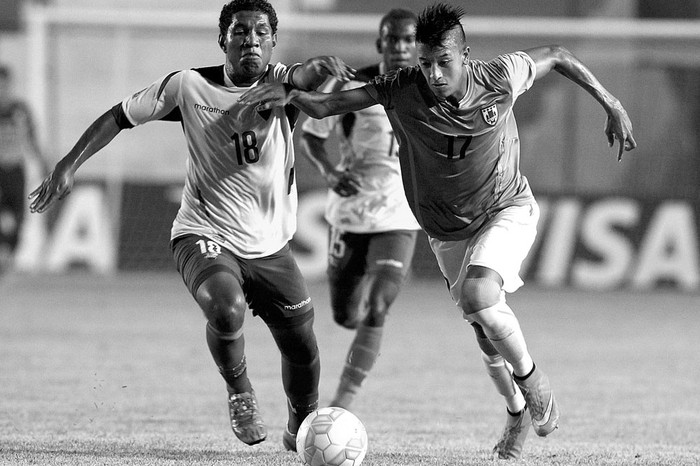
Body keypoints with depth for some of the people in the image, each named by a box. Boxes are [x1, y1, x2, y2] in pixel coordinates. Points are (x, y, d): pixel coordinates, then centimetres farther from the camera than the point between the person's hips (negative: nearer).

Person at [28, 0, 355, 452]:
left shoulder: (282, 84, -6)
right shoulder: (189, 87, -8)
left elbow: (311, 74, -28)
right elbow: (119, 117, 0)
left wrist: (327, 67, -51)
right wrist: (69, 164, -5)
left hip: (271, 245, 3)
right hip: (205, 237, -3)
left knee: (302, 349, 7)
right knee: (226, 309, -32)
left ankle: (302, 429, 38)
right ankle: (240, 394, -2)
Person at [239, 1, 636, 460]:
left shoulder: (500, 78, -22)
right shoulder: (401, 90, -22)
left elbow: (556, 56, -4)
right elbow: (327, 106, -23)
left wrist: (612, 105, -1)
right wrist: (290, 93, -43)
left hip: (508, 210, -3)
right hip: (448, 230, 3)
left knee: (478, 295, -28)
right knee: (486, 330, 9)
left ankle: (531, 377, -1)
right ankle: (518, 411, 39)